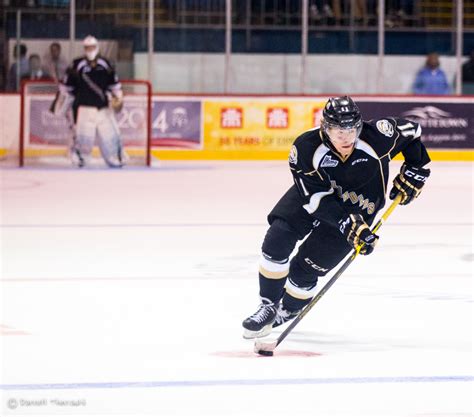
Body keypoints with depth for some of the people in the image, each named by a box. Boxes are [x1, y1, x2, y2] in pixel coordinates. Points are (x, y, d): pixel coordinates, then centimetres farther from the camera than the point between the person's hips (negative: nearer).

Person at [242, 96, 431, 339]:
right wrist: (349, 226, -37)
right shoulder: (306, 147, -29)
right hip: (312, 193, 1)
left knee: (305, 268, -7)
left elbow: (411, 130, -9)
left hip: (357, 207, -1)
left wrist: (414, 171, -8)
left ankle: (288, 311, 23)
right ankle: (268, 308, 0)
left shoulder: (375, 137, -29)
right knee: (276, 240, -18)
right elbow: (316, 198, -29)